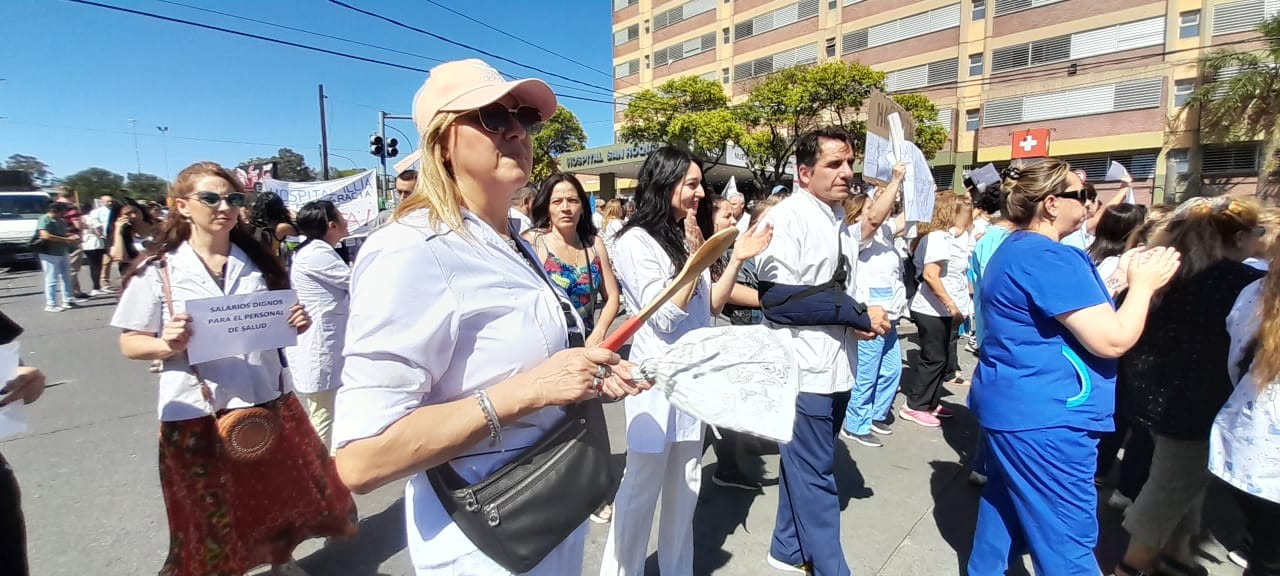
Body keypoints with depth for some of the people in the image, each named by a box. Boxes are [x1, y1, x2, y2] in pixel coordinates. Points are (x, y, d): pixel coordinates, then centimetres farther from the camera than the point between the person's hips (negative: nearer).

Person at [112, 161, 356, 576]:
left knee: (286, 495, 17)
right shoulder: (158, 270, -6)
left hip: (268, 402, 3)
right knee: (212, 520, 12)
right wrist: (167, 345, -22)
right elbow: (130, 344, -2)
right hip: (198, 414, -3)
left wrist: (297, 324, -9)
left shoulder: (258, 261, 4)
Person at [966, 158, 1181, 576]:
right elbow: (1112, 340, -20)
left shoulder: (1016, 249, 12)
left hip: (1010, 406, 10)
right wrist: (1143, 284, -5)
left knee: (1004, 510, 21)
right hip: (1043, 418, -10)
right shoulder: (1049, 258, -20)